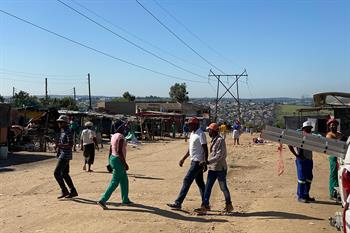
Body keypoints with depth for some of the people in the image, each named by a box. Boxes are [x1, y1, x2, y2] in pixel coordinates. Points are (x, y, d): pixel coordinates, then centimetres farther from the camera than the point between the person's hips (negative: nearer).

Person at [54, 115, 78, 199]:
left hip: (65, 155, -10)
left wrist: (59, 145, -29)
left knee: (57, 173, -10)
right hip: (62, 155, 10)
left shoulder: (68, 132, -15)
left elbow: (70, 144, -24)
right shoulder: (63, 131, 16)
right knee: (64, 174, 13)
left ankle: (64, 191, -2)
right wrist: (58, 146, 11)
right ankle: (73, 191, 18)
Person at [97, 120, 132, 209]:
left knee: (124, 180, 18)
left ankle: (125, 199, 27)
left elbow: (110, 150, 14)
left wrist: (110, 162, 20)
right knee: (115, 182, -5)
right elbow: (119, 151, -23)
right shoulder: (121, 137, -18)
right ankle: (103, 200, -7)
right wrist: (125, 163, -19)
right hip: (119, 160, -10)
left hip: (113, 158, 10)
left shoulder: (114, 136, 10)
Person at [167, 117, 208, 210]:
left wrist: (205, 163, -21)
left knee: (187, 181, -9)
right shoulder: (192, 134, 13)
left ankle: (178, 203, -6)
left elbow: (205, 149, -17)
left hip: (198, 162, -10)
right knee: (200, 182, 13)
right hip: (194, 161, 10)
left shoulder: (201, 134, -15)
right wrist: (183, 159, 17)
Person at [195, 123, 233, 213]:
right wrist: (208, 163, 19)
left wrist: (207, 162, -27)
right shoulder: (213, 140, 11)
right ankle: (205, 205, 7)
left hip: (220, 168, -8)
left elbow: (219, 155, -23)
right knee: (208, 187, 4)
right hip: (212, 168, 8)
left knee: (223, 187, 5)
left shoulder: (220, 140, -17)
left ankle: (229, 205, 22)